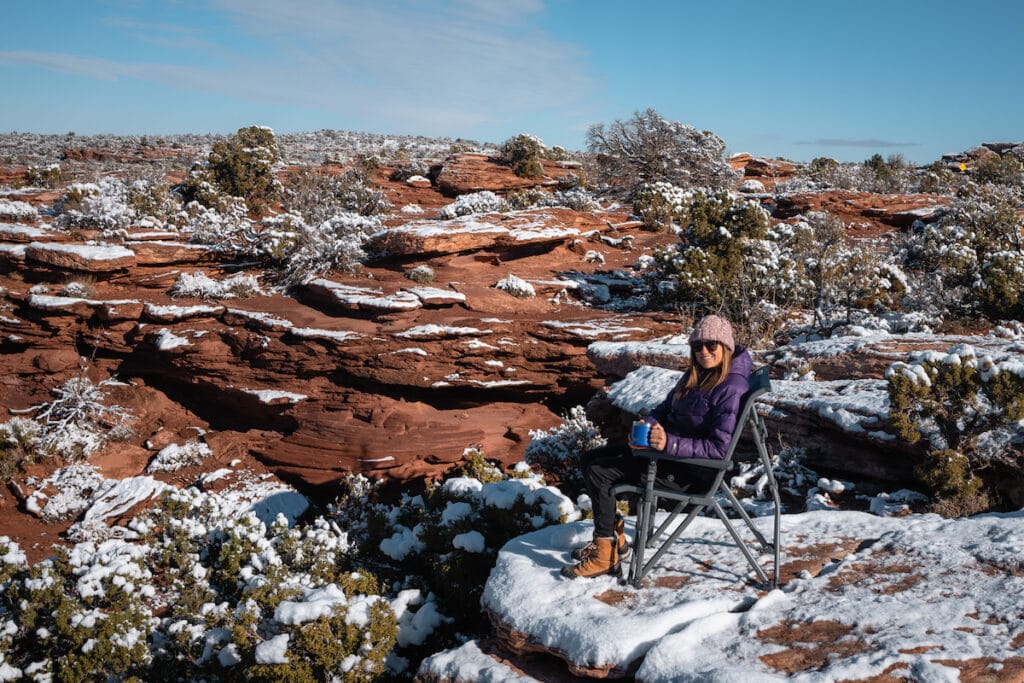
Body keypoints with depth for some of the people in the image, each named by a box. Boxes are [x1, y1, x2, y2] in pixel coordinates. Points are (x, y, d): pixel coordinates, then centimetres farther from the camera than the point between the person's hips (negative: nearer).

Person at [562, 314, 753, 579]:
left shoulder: (731, 388, -19)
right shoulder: (696, 374, 8)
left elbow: (719, 448, -24)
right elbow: (666, 407, 16)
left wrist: (670, 443, -32)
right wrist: (647, 425, -5)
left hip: (690, 467, -10)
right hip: (667, 446, 10)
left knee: (598, 473, -18)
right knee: (589, 459, 9)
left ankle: (606, 556, -8)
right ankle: (615, 535, 15)